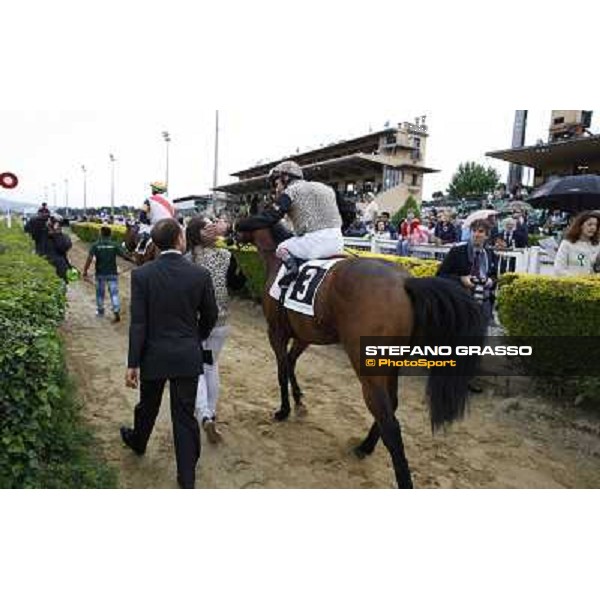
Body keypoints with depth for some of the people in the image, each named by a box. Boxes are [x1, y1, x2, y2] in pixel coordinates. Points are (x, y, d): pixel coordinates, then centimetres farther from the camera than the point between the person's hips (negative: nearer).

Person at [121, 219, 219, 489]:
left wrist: (132, 363, -5)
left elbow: (138, 323, -12)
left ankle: (138, 442, 53)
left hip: (154, 355, 1)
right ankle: (187, 478, 16)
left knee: (148, 405, 25)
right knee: (185, 415, 8)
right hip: (188, 357, 0)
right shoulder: (201, 274, -10)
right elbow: (211, 315, 1)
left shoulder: (141, 275, -12)